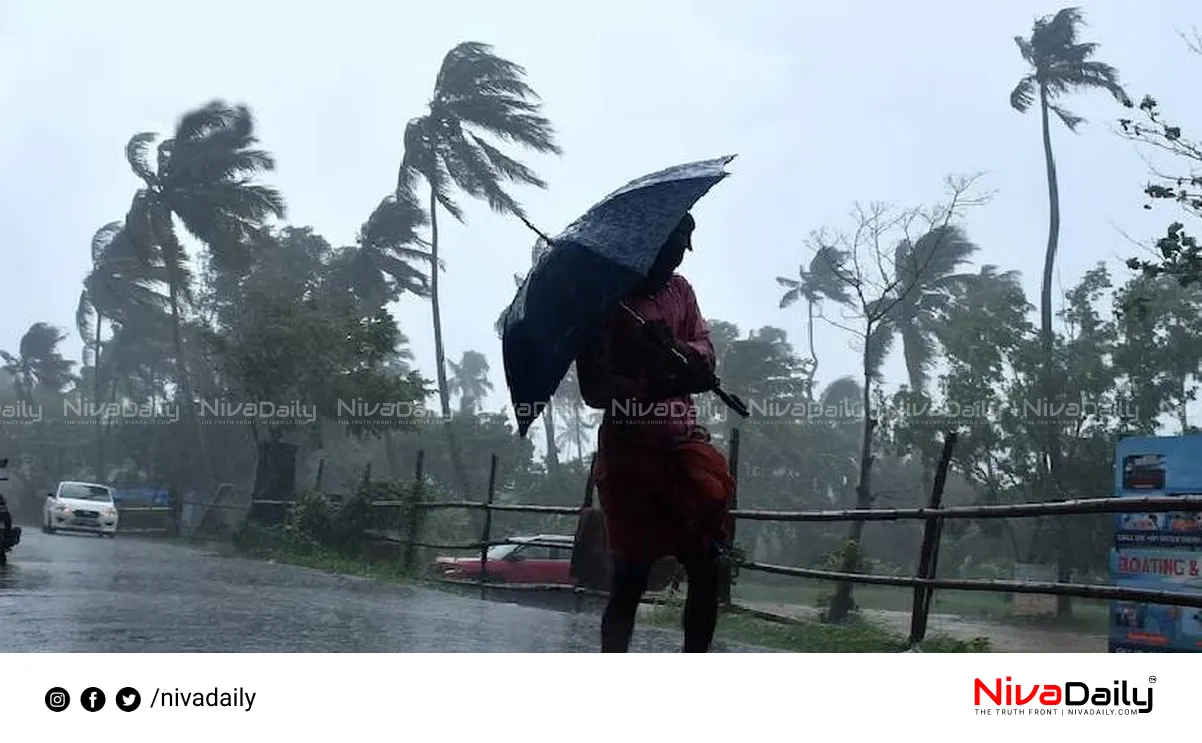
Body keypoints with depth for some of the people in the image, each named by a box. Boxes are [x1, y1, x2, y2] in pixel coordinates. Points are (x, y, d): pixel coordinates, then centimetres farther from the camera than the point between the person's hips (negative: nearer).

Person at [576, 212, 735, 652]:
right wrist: (656, 387, -29)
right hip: (629, 452, -5)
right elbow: (594, 389, -12)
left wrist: (680, 350, -18)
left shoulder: (680, 290, 15)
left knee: (706, 566, -3)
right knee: (630, 575, -3)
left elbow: (706, 349, 6)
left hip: (685, 443, 5)